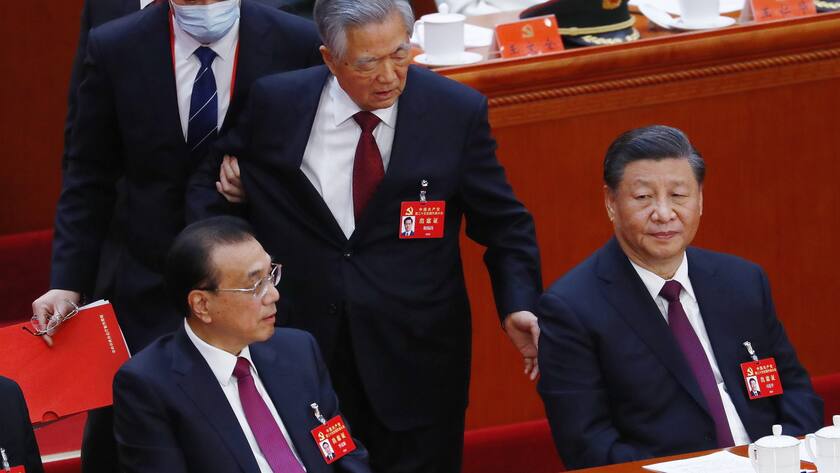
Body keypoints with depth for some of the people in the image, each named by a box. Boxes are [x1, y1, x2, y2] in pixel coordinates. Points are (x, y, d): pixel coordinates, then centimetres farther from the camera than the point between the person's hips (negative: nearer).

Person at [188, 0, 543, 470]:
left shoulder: (457, 111, -6)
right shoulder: (276, 103, -3)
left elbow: (503, 224, 1)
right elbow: (210, 188, 11)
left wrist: (519, 304, -15)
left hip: (415, 357, -1)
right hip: (301, 343, 1)